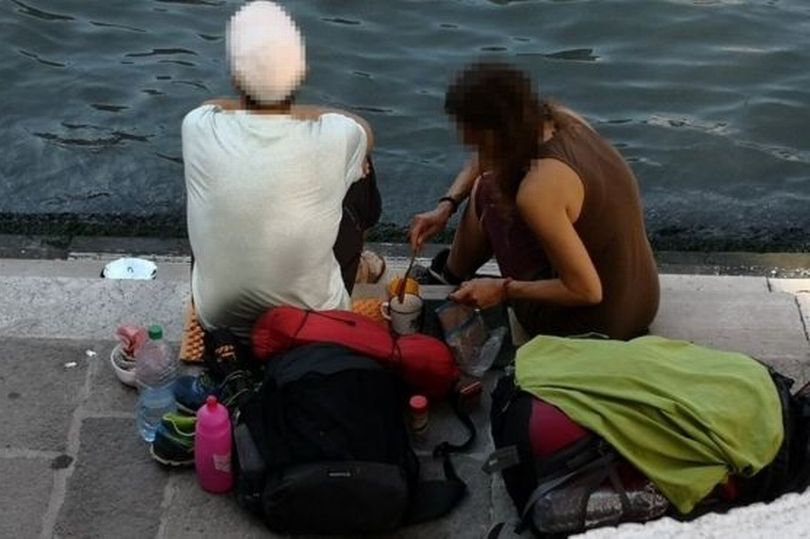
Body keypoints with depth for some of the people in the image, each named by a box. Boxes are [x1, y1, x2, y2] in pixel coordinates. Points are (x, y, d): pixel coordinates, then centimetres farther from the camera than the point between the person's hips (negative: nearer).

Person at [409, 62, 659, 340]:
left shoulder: (537, 190, -30)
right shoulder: (559, 118, -6)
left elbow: (587, 291, -24)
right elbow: (484, 160, 15)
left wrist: (503, 290, -14)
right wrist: (446, 205, 7)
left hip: (591, 327, -7)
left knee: (489, 193, 5)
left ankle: (454, 274, 34)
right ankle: (453, 271, 45)